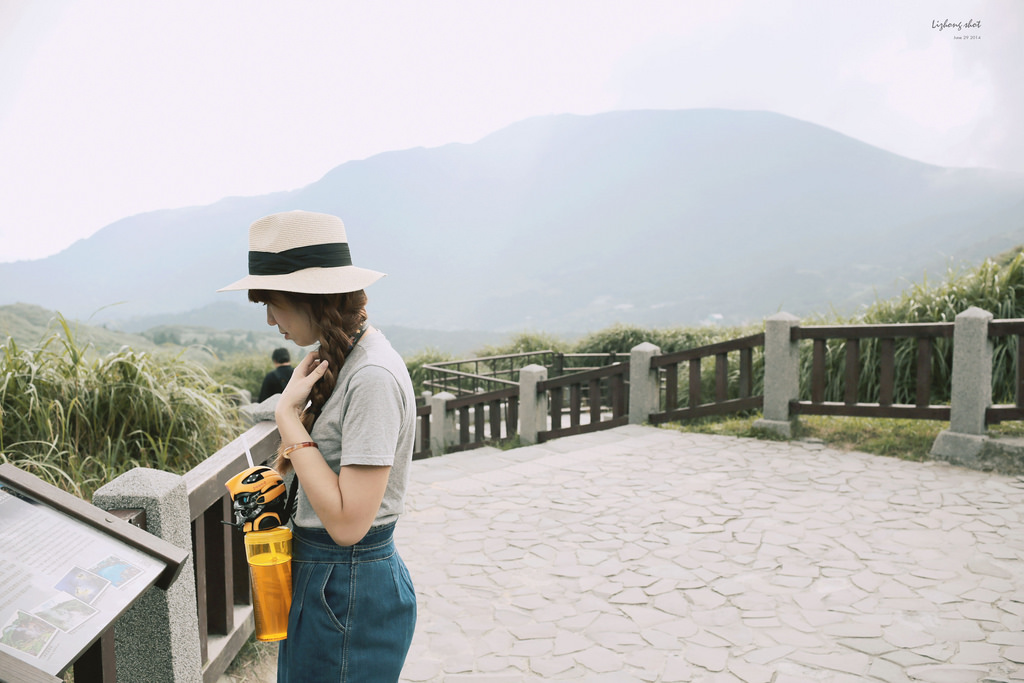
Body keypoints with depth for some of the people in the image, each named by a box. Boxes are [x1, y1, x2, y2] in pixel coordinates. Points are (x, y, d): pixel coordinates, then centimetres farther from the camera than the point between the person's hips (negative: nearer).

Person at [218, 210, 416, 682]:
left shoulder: (372, 376, -25)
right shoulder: (338, 358, 5)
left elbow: (347, 521, -27)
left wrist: (288, 416, -23)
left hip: (350, 594, -9)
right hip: (319, 575, 9)